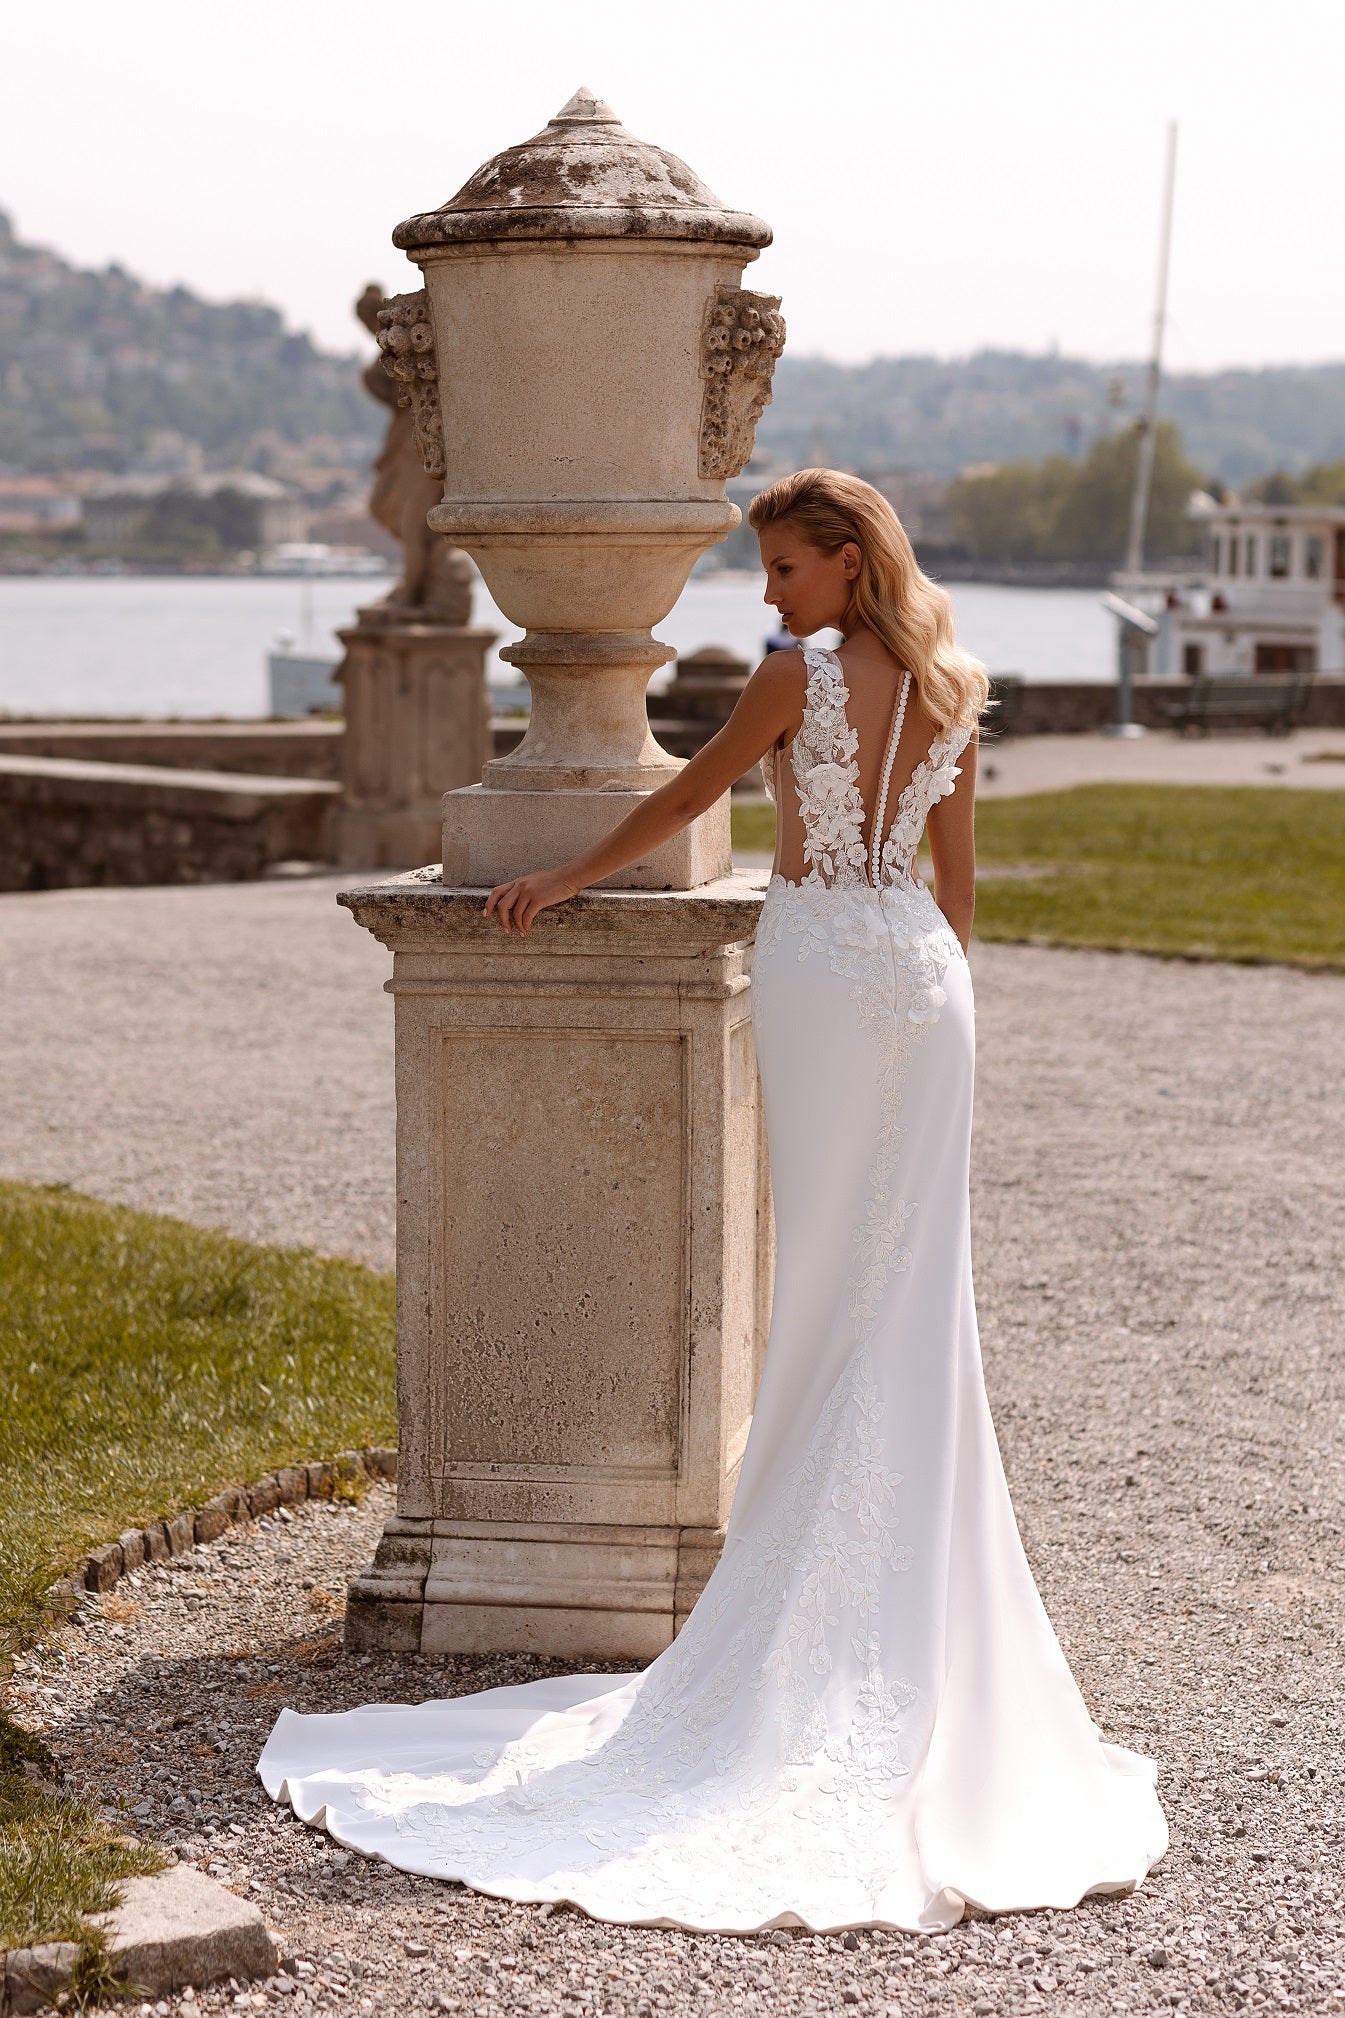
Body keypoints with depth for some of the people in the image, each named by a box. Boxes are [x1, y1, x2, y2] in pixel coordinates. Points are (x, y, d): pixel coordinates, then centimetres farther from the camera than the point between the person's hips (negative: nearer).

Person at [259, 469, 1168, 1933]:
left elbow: (688, 797, -1)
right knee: (917, 1290, 7)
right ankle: (920, 1586, 11)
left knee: (828, 1280, 2)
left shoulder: (799, 675, -10)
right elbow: (957, 873, 13)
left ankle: (822, 1581, 9)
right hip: (923, 969, 5)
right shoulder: (946, 689, 7)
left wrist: (567, 878, 12)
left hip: (820, 962, -5)